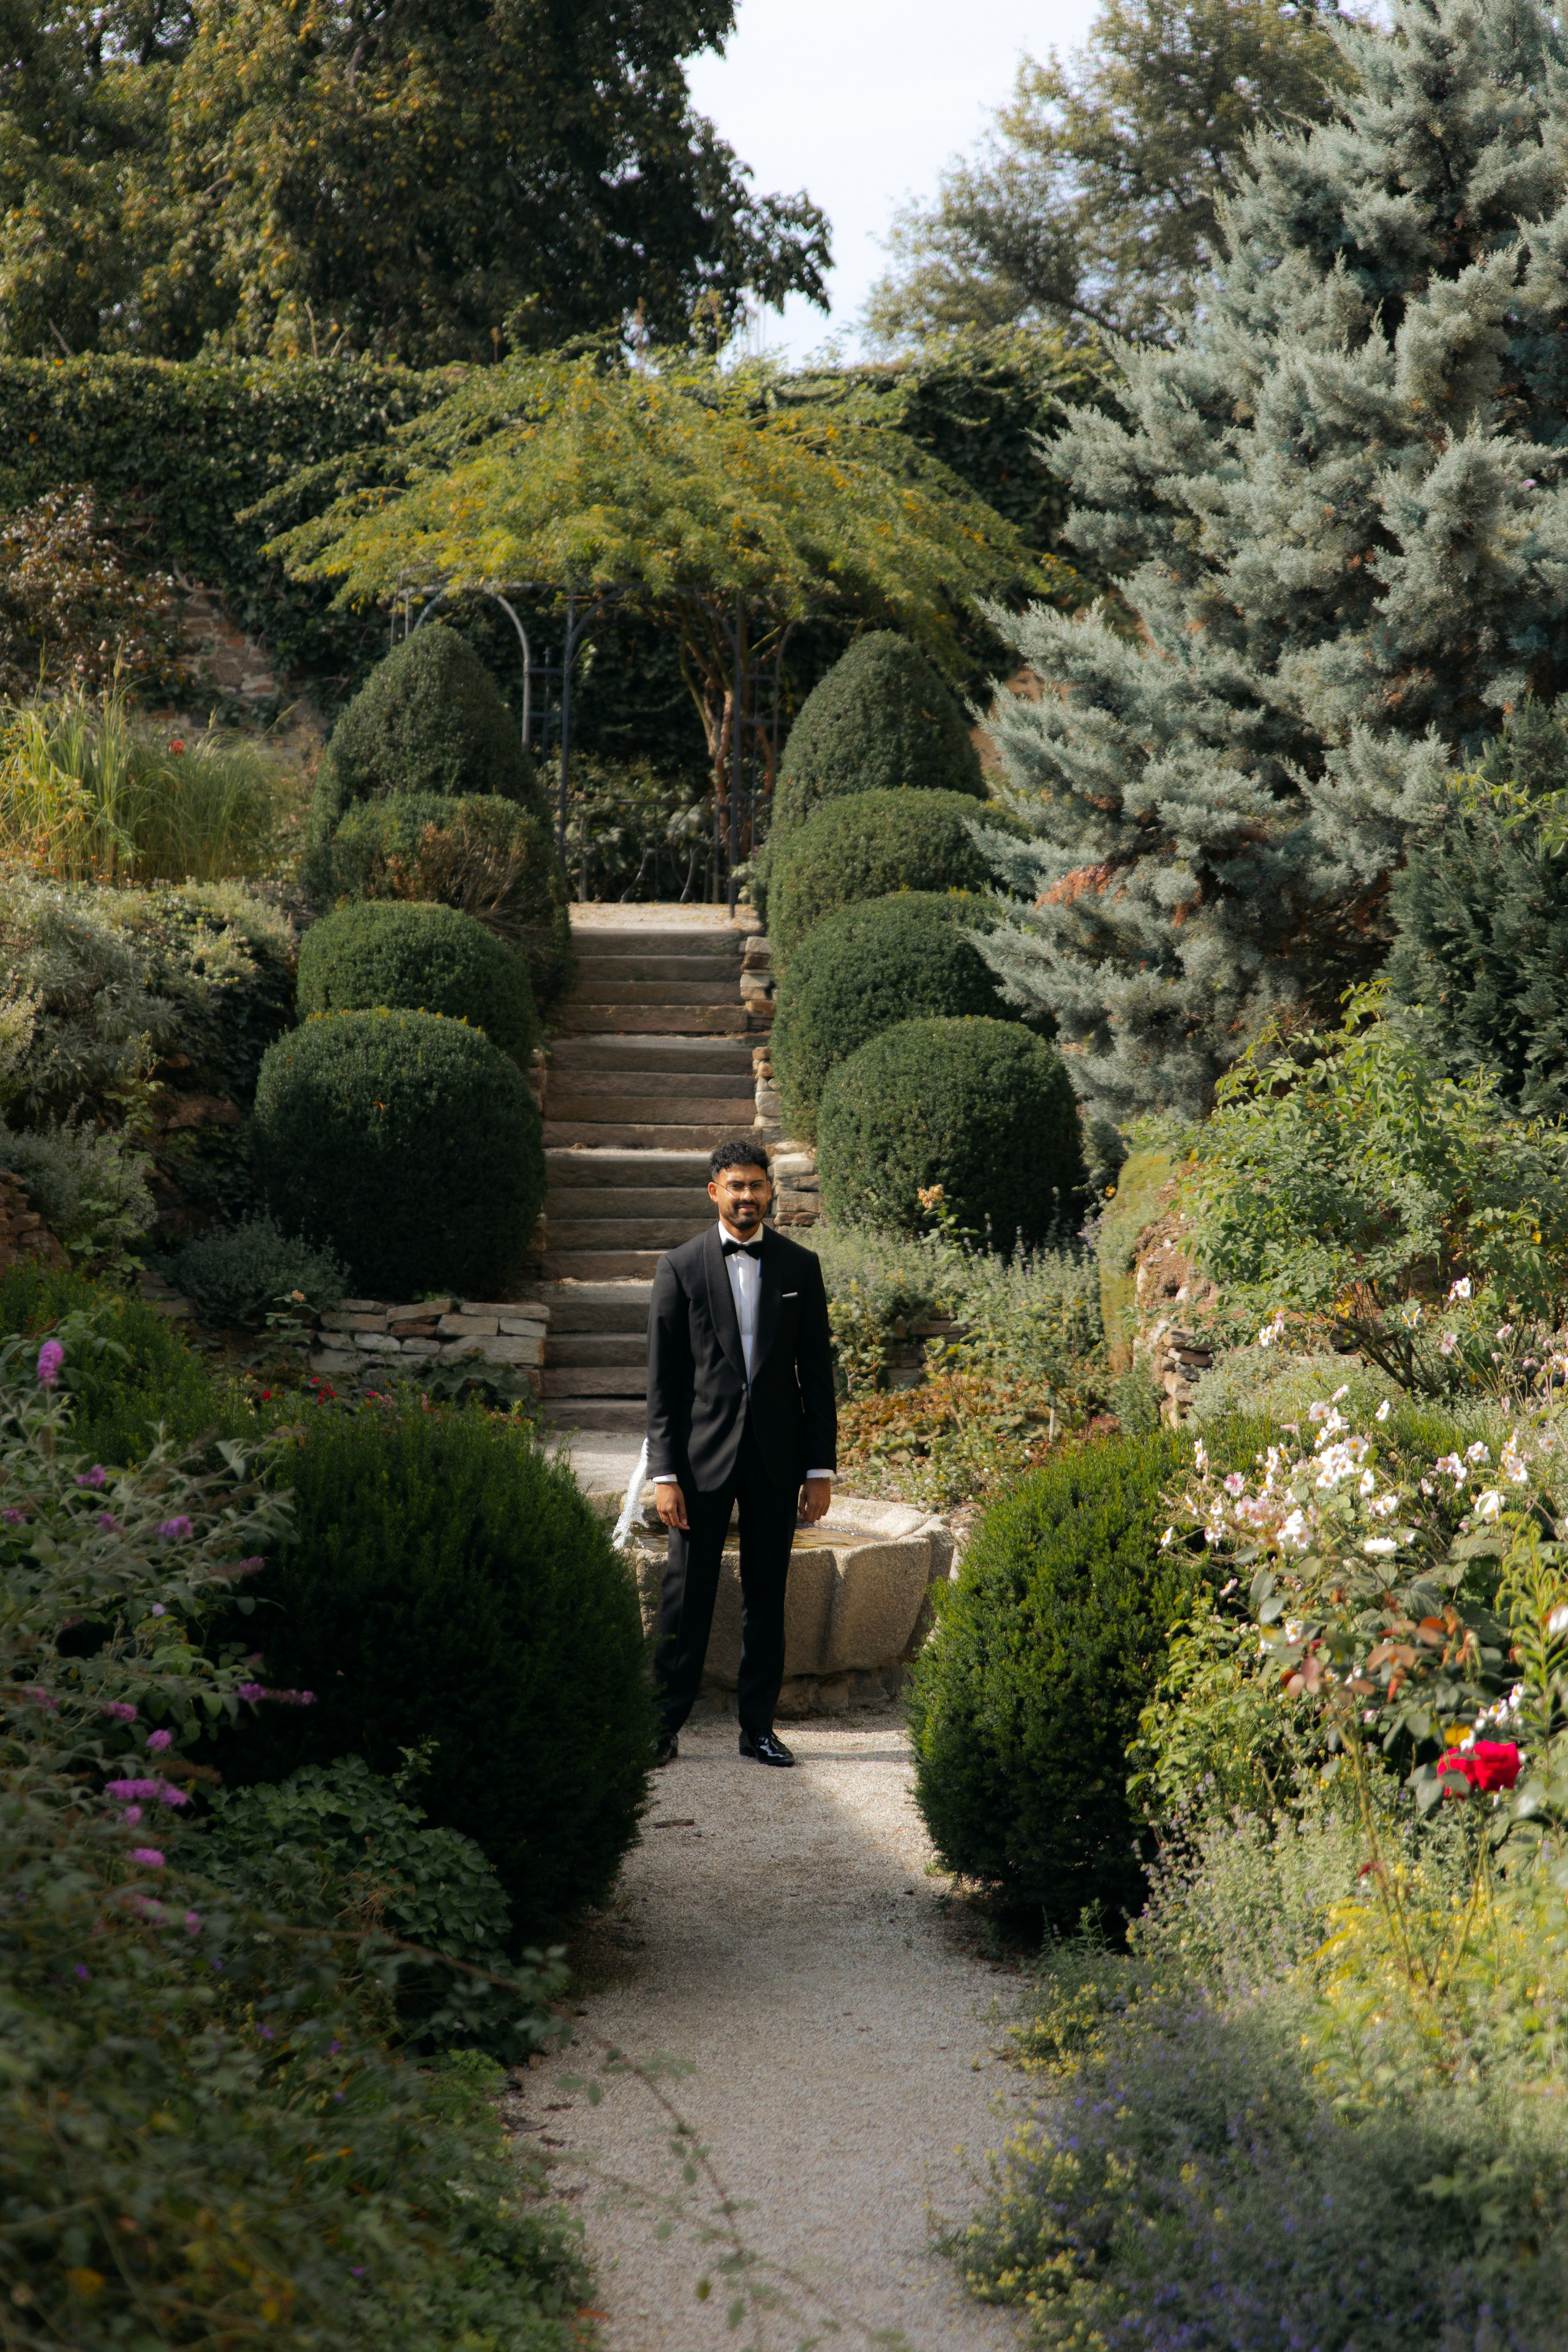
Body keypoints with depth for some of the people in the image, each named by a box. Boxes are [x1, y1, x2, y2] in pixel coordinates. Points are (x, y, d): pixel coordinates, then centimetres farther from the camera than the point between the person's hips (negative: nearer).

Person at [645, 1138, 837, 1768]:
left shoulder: (799, 1266, 6)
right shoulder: (680, 1267, 0)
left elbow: (816, 1372, 7)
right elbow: (662, 1379, 0)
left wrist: (821, 1468, 2)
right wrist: (664, 1472, -7)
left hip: (776, 1455, 2)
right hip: (703, 1454, -2)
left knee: (767, 1595, 7)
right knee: (686, 1593, -1)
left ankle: (758, 1726, 15)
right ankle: (664, 1724, 7)